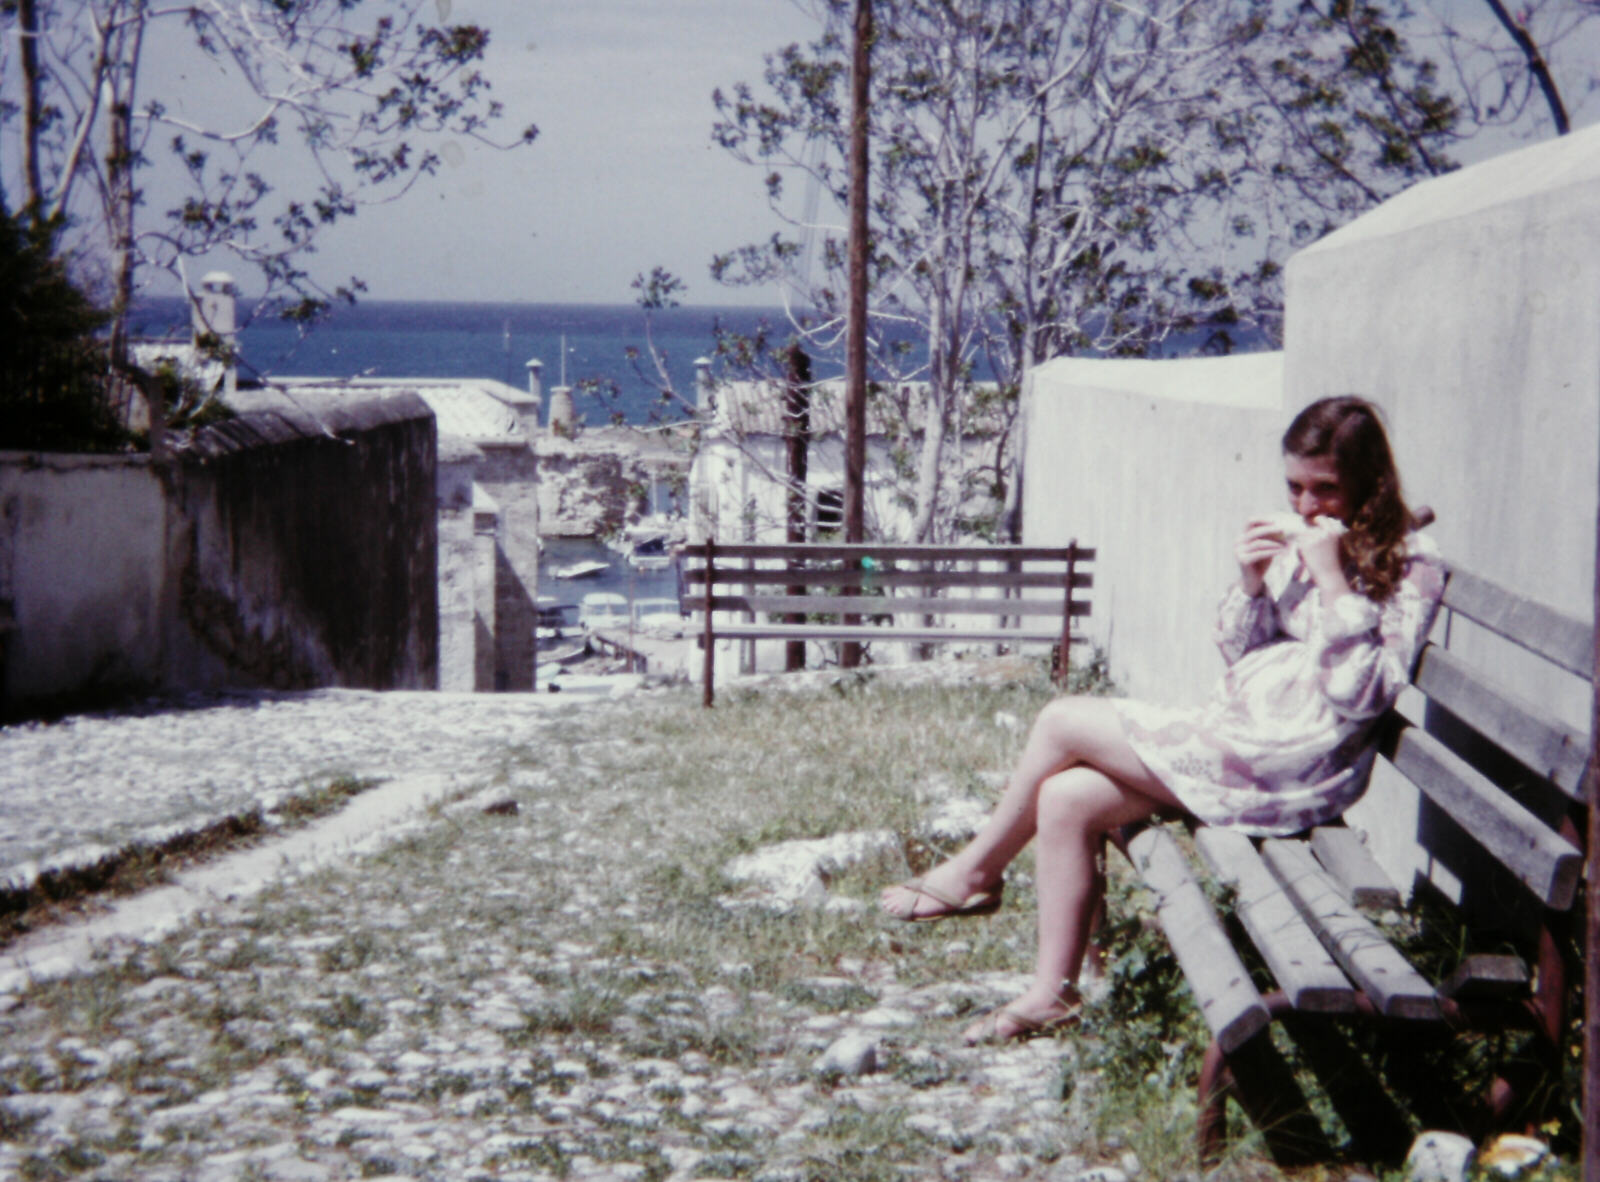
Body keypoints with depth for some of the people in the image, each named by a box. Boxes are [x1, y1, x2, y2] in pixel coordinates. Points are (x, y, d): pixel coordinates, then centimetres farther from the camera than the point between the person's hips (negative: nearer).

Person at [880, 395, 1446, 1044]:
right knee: (1064, 799, -8)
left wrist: (1332, 579, -22)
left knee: (1064, 722, -7)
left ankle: (975, 872, 15)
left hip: (1287, 765, -8)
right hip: (1234, 730, 8)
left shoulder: (1409, 563, -8)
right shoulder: (1299, 540, 16)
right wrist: (1252, 582, -2)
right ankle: (1052, 995, -1)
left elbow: (1359, 696, -18)